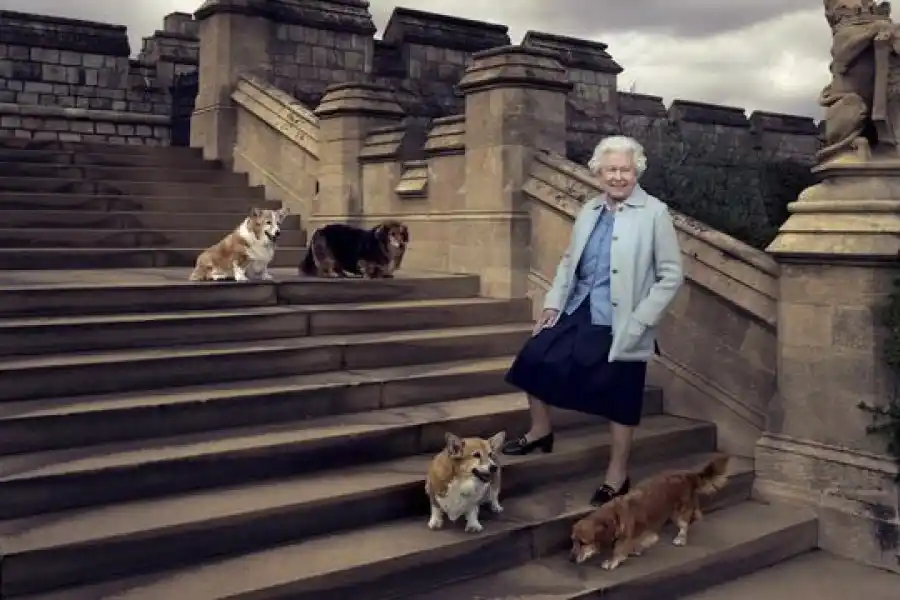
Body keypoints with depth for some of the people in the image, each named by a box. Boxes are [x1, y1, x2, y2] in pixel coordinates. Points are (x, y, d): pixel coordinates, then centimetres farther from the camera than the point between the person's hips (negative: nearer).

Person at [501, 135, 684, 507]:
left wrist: (641, 320, -15)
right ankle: (540, 431, 26)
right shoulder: (590, 210, 7)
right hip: (578, 311, 6)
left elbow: (671, 275, -10)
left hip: (619, 324, -5)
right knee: (533, 359, 3)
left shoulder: (654, 213, -10)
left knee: (619, 399, 5)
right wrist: (553, 302, 5)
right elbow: (569, 260, 15)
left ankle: (617, 477, 22)